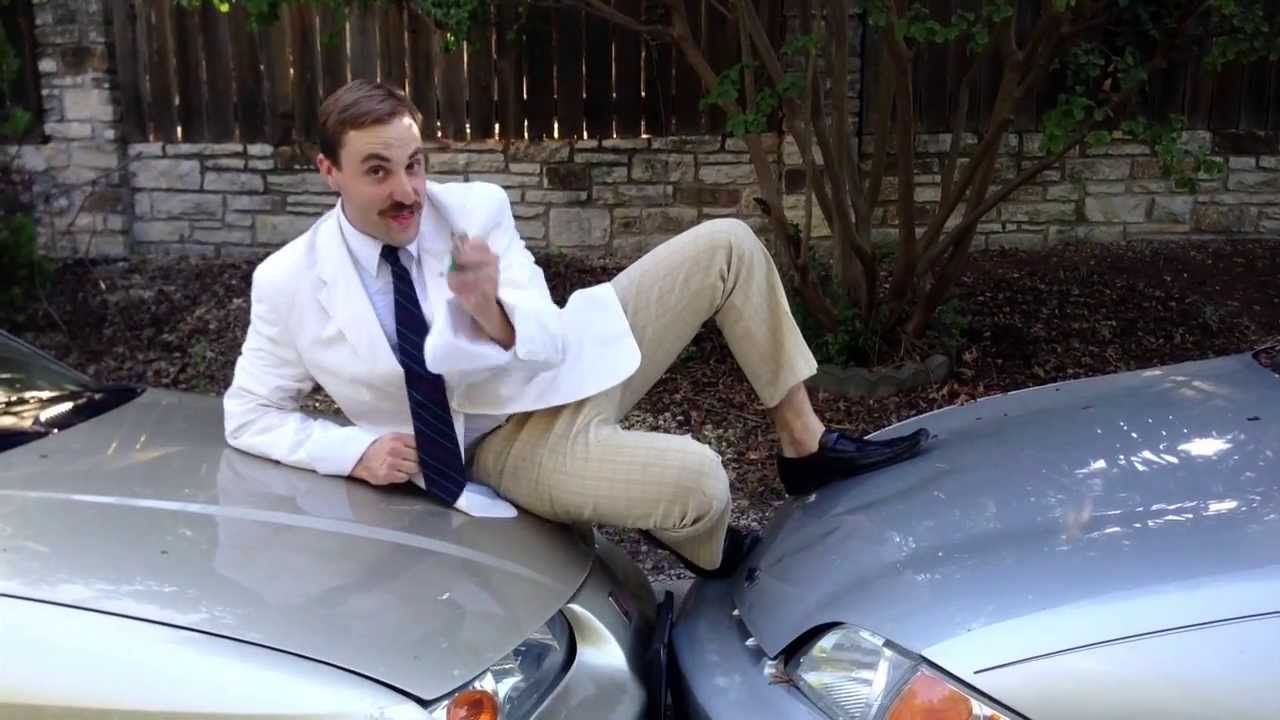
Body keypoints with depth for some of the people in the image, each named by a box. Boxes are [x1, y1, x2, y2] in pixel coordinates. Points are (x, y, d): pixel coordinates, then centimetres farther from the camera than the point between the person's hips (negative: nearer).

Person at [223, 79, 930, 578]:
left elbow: (545, 343, -12)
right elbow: (247, 416, -1)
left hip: (570, 362, 4)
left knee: (727, 244, -6)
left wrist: (487, 303, -35)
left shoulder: (474, 207, -9)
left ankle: (805, 444, 5)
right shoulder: (287, 283, -12)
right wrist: (357, 451, -16)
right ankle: (712, 554, 11)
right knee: (696, 483, -29)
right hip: (507, 442, -4)